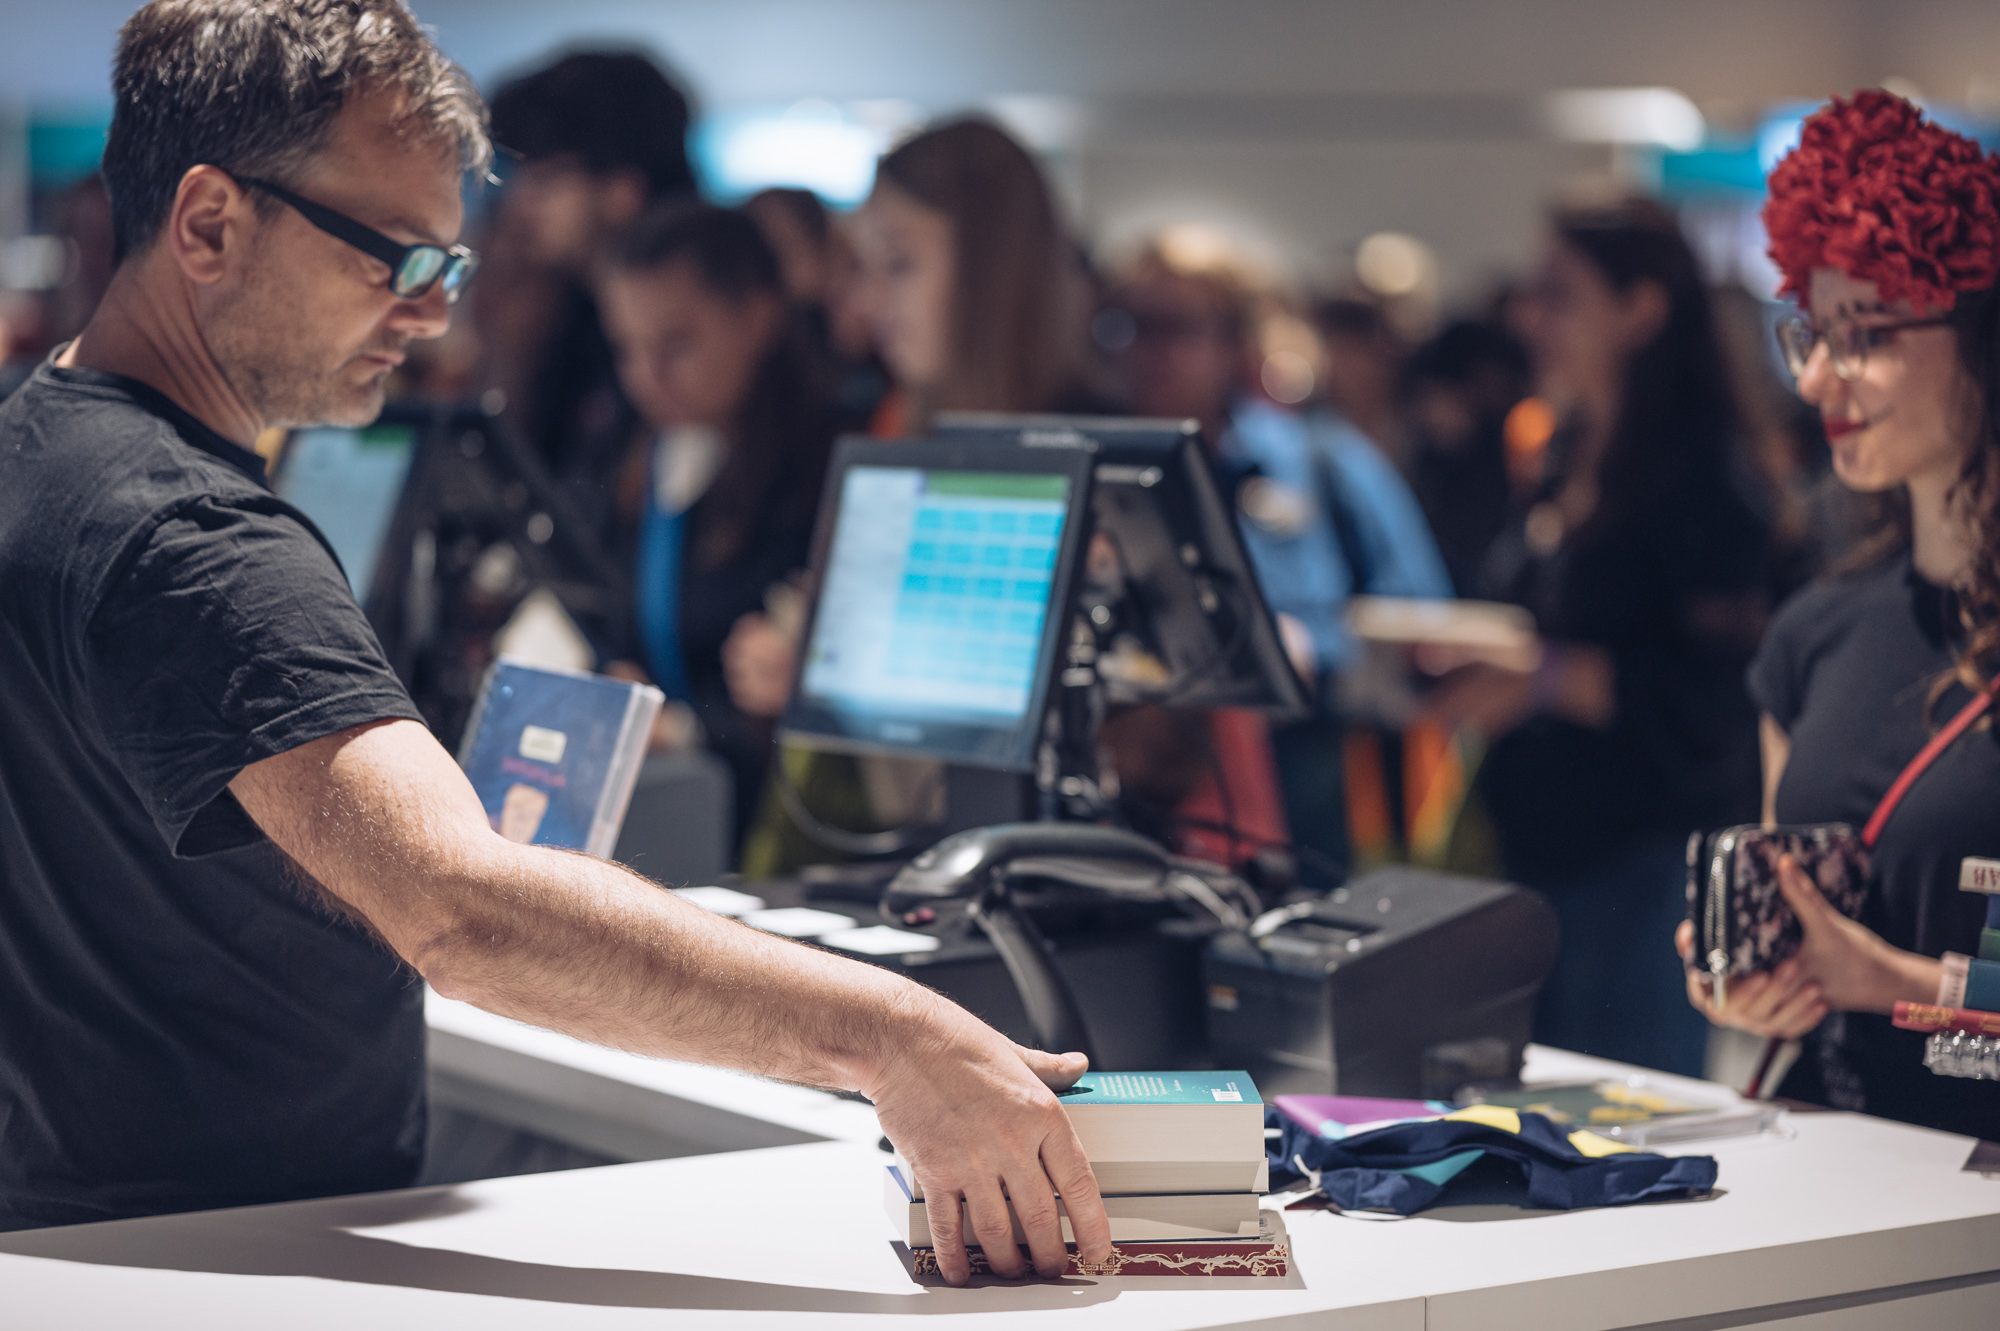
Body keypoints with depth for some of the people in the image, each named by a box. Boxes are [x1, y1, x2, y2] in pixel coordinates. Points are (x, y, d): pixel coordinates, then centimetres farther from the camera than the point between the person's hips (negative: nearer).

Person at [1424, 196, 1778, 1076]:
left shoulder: (1701, 475, -12)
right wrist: (1459, 658, 6)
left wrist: (1543, 677, -25)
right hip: (1545, 845, 9)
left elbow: (1711, 696, -19)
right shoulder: (1572, 468, 14)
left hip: (1648, 861, -9)